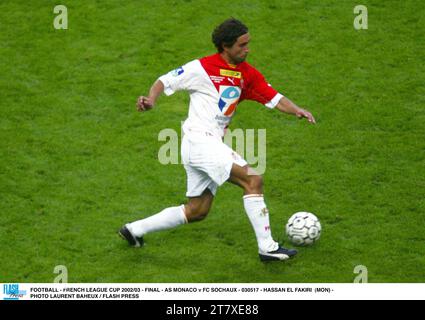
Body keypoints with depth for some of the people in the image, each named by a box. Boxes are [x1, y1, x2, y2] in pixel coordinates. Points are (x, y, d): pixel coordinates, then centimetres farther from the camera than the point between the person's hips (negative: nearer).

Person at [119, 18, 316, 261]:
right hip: (200, 139, -9)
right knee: (253, 180, -17)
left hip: (212, 145, 9)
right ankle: (267, 248, -15)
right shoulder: (203, 68, -8)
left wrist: (296, 110, -15)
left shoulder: (247, 73, 10)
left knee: (197, 211, 14)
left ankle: (135, 230, 24)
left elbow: (274, 98, 4)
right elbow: (164, 82, -2)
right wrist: (151, 100, -22)